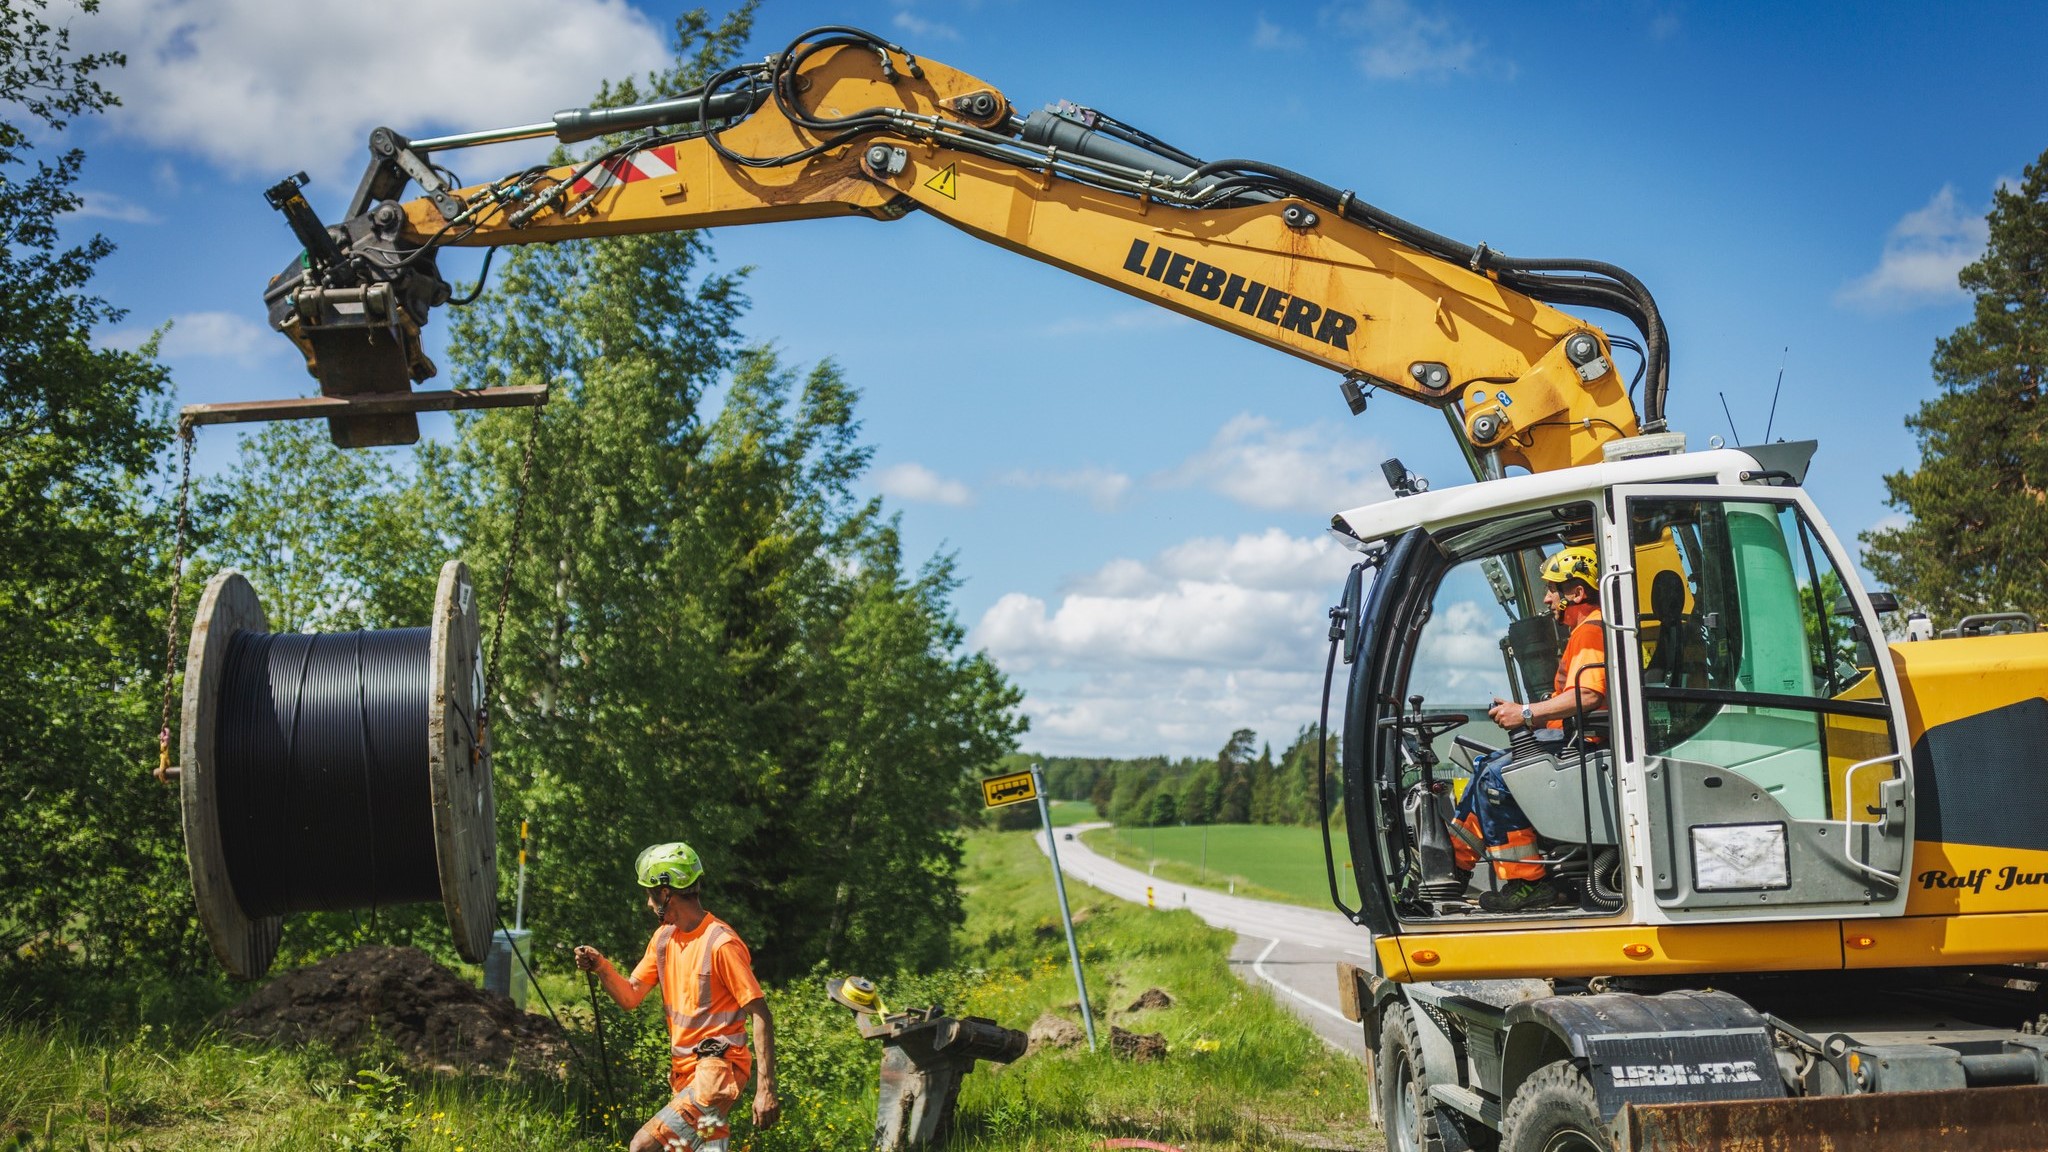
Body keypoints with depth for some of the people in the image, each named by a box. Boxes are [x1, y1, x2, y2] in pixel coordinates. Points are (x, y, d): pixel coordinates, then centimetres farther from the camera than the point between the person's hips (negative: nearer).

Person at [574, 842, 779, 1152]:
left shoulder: (721, 944, -18)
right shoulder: (664, 938, 8)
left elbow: (761, 1015, -19)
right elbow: (630, 997, 11)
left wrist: (766, 1089, -23)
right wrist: (601, 966, -9)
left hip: (717, 1072, -9)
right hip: (685, 1071, 9)